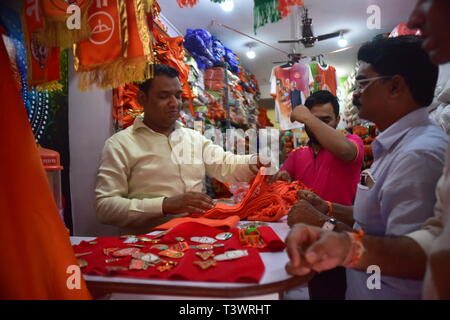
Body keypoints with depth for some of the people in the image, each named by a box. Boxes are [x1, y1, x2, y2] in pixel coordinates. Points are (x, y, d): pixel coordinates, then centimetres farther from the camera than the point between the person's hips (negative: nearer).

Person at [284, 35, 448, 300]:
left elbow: (419, 254, -33)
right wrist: (329, 210, 14)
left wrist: (351, 246, -45)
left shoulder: (419, 154, -26)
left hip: (385, 293, -9)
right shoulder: (400, 144, 8)